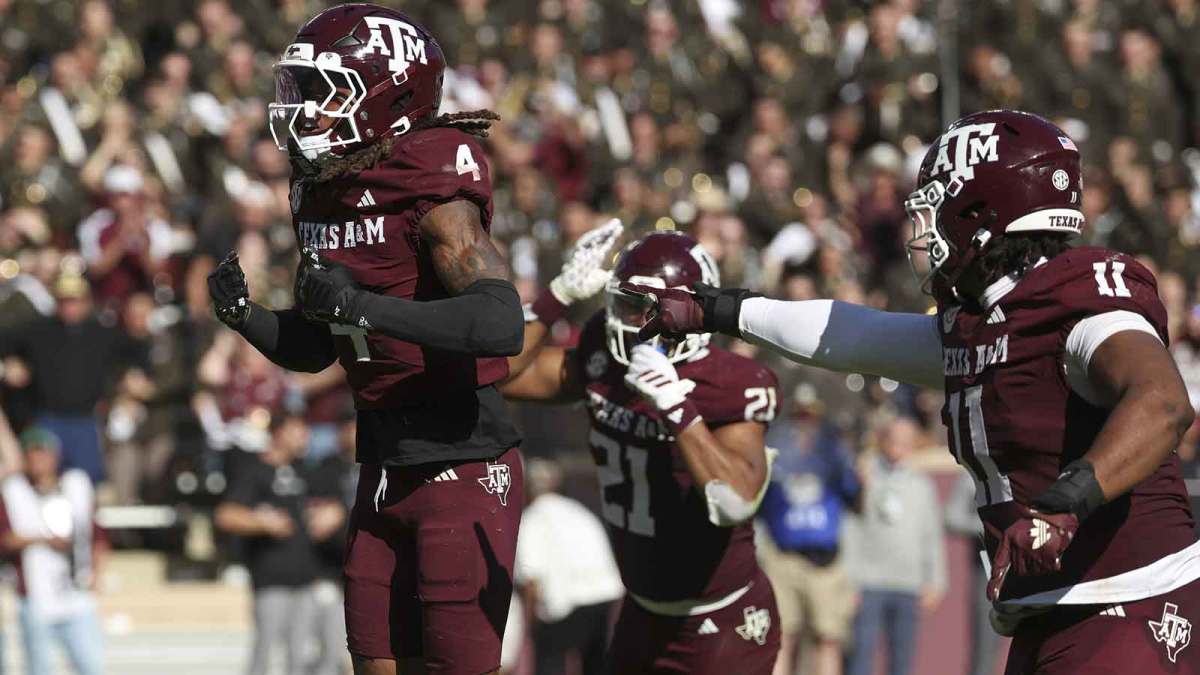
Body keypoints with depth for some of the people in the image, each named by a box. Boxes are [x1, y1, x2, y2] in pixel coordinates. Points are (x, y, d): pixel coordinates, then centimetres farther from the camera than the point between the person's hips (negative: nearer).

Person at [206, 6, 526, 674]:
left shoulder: (436, 192, -17)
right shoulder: (323, 197, 9)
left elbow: (501, 324, -30)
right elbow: (316, 349, 19)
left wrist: (362, 306, -30)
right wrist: (245, 315, -1)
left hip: (464, 465, -8)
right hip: (387, 469, 8)